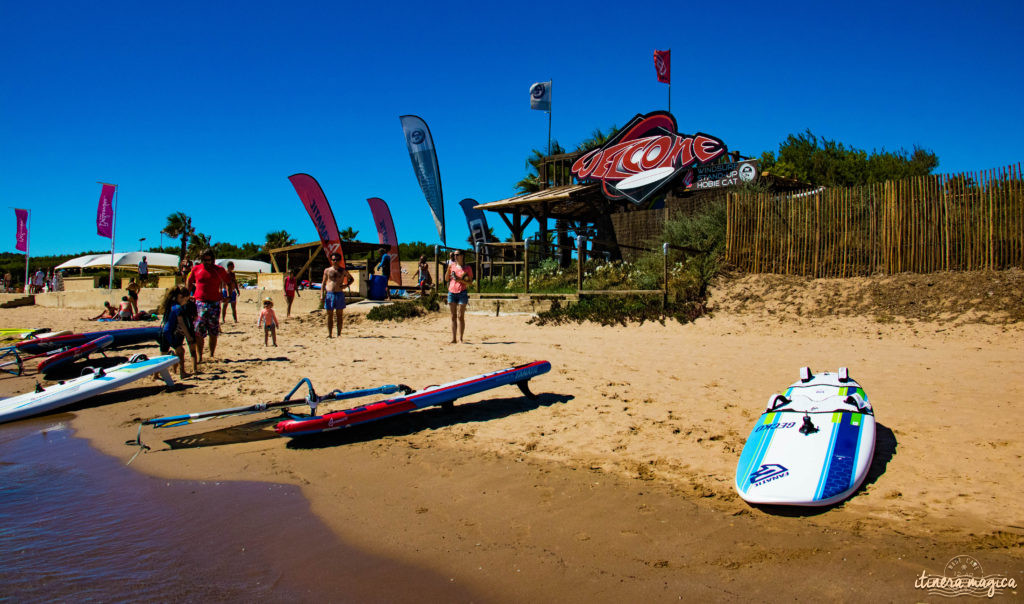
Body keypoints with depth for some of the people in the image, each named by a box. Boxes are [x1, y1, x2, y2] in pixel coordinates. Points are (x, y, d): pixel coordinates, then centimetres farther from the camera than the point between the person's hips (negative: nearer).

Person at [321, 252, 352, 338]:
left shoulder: (343, 271, 6)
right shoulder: (327, 270, 7)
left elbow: (351, 279, 19)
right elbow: (323, 283, 9)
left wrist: (346, 285, -1)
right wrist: (322, 295, 0)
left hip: (339, 294, 0)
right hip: (329, 294, 0)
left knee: (339, 315, 2)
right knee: (330, 315, 3)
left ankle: (339, 334, 6)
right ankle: (329, 334, 8)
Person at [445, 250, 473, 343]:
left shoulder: (467, 268, 2)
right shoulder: (452, 265, 12)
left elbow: (470, 282, 1)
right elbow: (446, 279, 12)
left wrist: (460, 280, -14)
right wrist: (448, 268, -1)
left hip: (462, 293, -4)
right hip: (451, 292, 4)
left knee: (460, 316, -6)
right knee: (453, 316, 5)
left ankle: (460, 338, -2)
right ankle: (453, 338, 7)